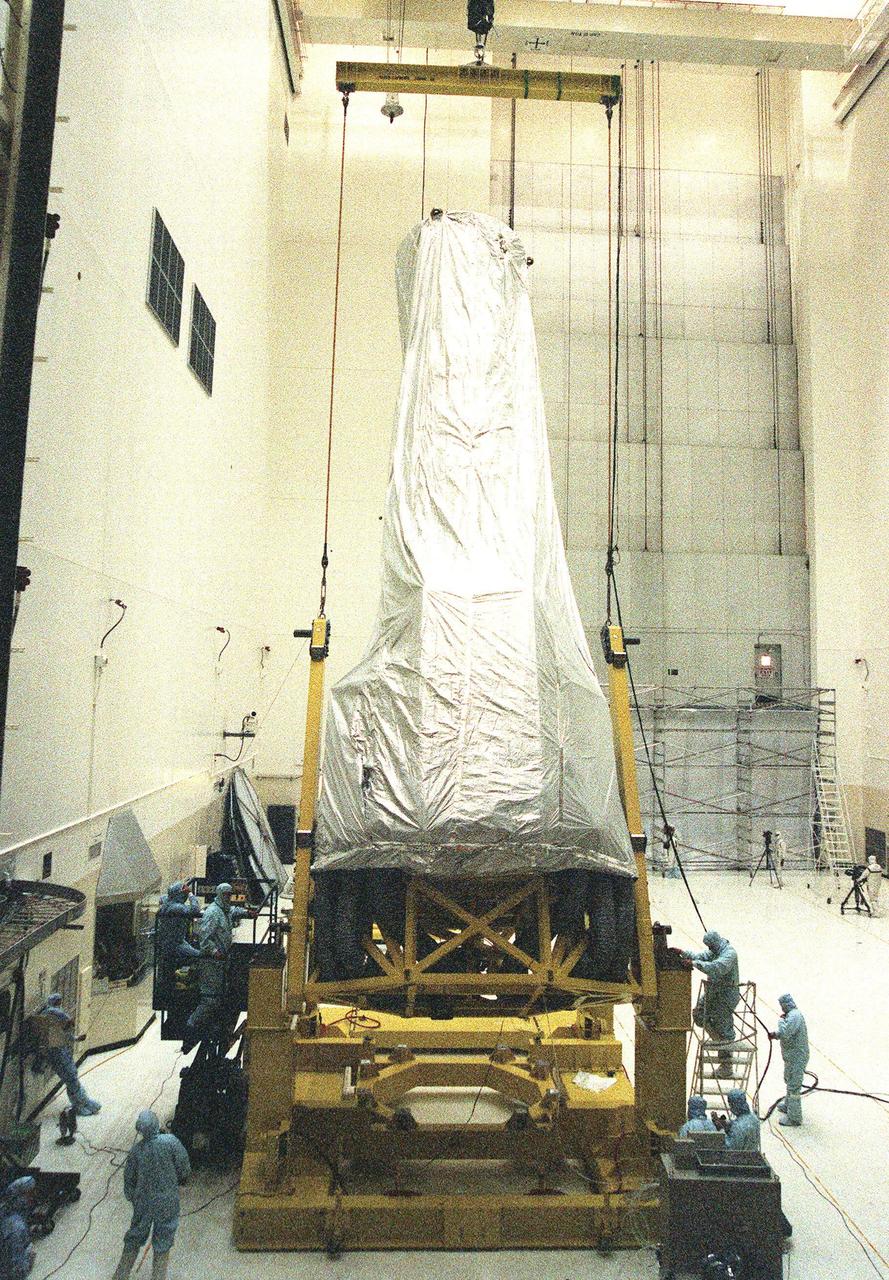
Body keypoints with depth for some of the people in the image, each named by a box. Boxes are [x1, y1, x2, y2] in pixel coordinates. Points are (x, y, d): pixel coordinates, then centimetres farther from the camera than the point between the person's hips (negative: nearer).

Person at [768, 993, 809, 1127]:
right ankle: (788, 1105, 43)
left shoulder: (794, 1016, -23)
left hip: (796, 1058, -11)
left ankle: (794, 1118, 7)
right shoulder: (793, 1014, 9)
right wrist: (775, 1034, 3)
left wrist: (781, 1020, -17)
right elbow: (788, 1033, 18)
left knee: (793, 1086, -2)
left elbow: (785, 1033, -32)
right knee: (789, 1081, 26)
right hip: (793, 1056, 11)